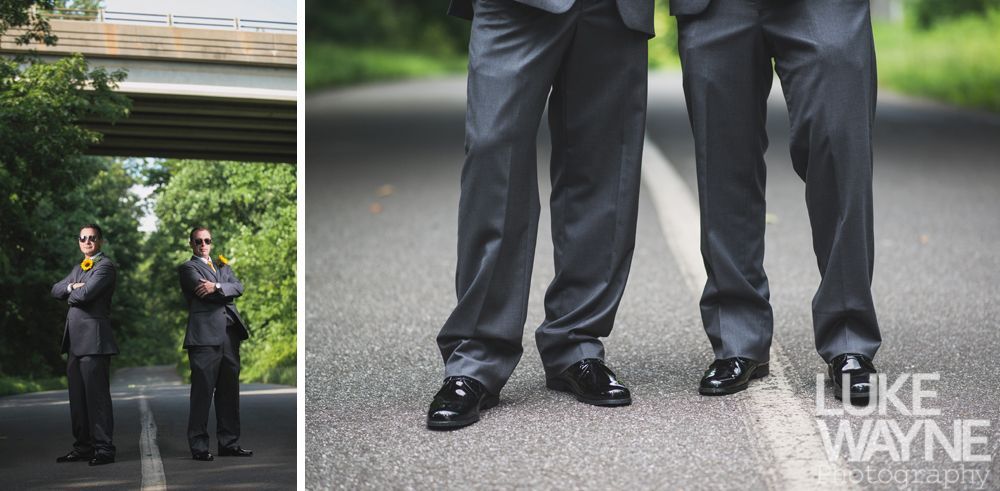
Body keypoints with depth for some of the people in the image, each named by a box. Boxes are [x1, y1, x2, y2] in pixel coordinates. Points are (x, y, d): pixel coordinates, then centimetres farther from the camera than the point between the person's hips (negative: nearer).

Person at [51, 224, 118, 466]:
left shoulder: (105, 266, -6)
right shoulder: (78, 268, 23)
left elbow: (85, 294, -18)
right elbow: (56, 289, 16)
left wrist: (70, 295, 2)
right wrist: (71, 286, -4)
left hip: (93, 337, -9)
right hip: (75, 339, 9)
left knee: (97, 395, -8)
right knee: (77, 396, 11)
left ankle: (104, 448, -6)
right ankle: (83, 446, 17)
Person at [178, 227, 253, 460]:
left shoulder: (223, 267, 23)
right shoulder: (188, 268, 5)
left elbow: (238, 287, 4)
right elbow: (203, 292, -12)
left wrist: (216, 287, -12)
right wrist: (227, 292, 0)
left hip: (230, 335, 6)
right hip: (205, 336, -6)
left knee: (229, 392, 9)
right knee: (202, 392, -5)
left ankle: (229, 443, 15)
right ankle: (199, 446, -1)